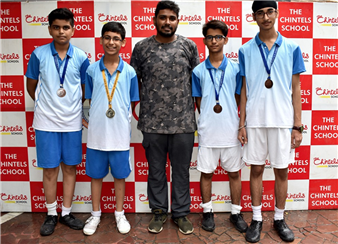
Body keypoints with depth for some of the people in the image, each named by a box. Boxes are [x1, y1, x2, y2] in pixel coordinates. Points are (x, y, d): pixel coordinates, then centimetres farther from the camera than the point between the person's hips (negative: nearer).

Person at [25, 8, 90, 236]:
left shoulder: (80, 57, -1)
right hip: (46, 122, -1)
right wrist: (44, 104, 9)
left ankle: (66, 212, 26)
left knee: (70, 167, 9)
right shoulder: (39, 54, -2)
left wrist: (73, 107, 5)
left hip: (72, 122, 1)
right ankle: (51, 214, 25)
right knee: (50, 169, 7)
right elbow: (31, 86, 8)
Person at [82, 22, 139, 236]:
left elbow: (132, 103, 4)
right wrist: (91, 120, 2)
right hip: (96, 132, 1)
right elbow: (90, 100, 8)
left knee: (120, 175, 11)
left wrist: (122, 119, 1)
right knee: (96, 174, 12)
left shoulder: (129, 72, -2)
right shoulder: (92, 70, 1)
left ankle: (120, 214, 30)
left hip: (120, 133, -1)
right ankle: (96, 215, 31)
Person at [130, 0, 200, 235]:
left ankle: (181, 213, 29)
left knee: (181, 171, 11)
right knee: (156, 171, 13)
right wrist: (138, 109, 4)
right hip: (152, 123, 1)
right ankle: (159, 211, 31)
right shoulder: (142, 47, 3)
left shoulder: (189, 46, 4)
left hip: (184, 122, 0)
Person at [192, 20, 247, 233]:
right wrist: (208, 119, 2)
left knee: (234, 173, 11)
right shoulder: (198, 71, 3)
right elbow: (198, 102, 7)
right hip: (207, 131, 0)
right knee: (206, 173, 9)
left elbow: (238, 99, 5)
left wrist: (231, 118, 0)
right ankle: (208, 212, 27)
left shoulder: (235, 68, 1)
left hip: (231, 130, 0)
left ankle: (236, 213, 28)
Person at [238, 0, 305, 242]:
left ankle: (280, 219, 27)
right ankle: (257, 219, 23)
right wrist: (241, 124, 1)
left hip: (283, 120, 0)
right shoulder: (246, 50, 4)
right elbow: (244, 89, 6)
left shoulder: (291, 48, 3)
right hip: (255, 121, 0)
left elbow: (296, 88, 4)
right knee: (256, 169, 8)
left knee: (282, 170, 8)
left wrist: (297, 126, -1)